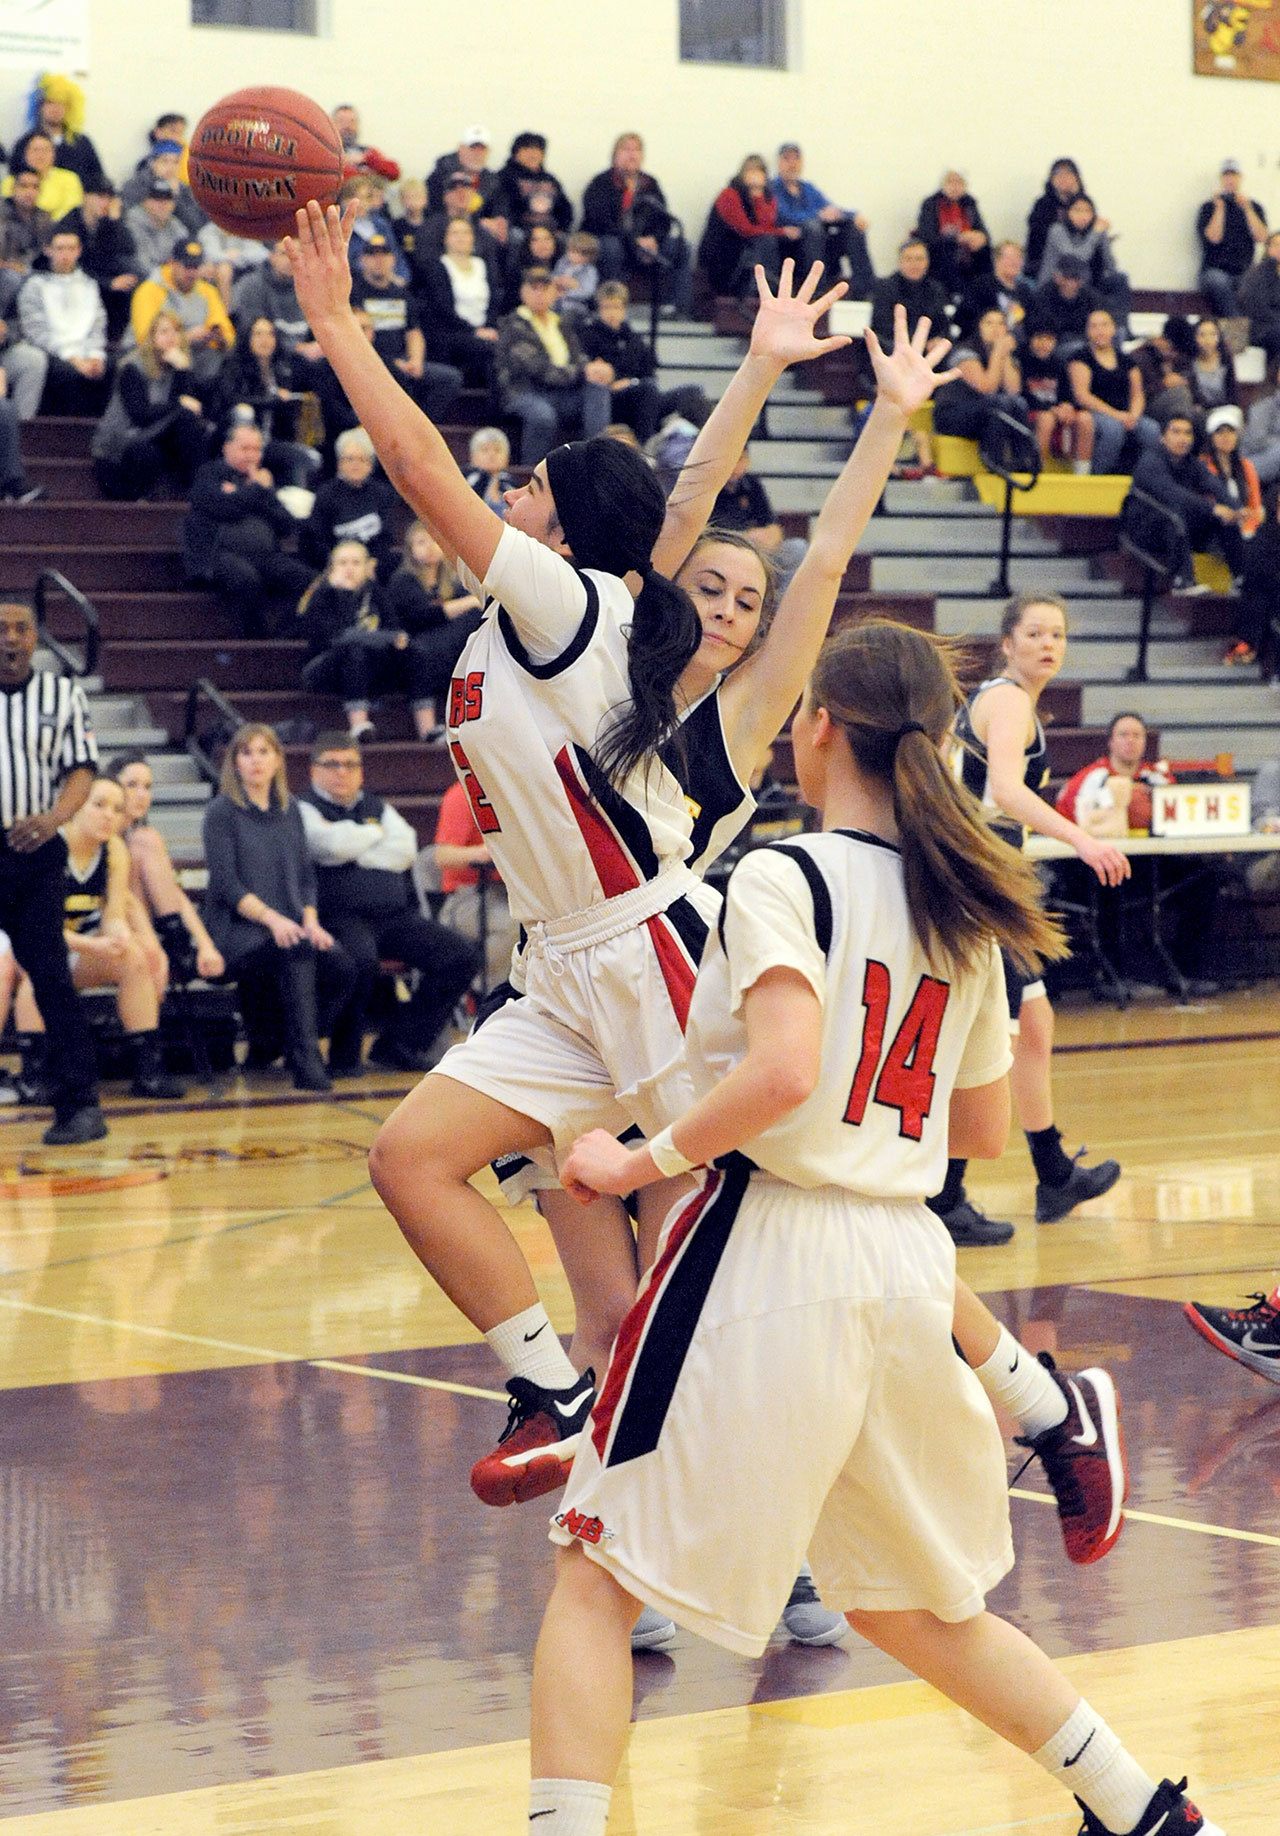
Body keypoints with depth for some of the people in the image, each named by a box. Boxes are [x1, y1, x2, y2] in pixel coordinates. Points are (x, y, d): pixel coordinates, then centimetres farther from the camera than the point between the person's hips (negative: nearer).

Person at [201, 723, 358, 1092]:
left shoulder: (289, 810, 18)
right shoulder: (222, 812, 1)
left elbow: (306, 875, 16)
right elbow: (226, 885, -9)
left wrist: (310, 920, -4)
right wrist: (272, 918, -23)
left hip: (290, 927, 6)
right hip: (236, 929, -6)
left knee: (342, 967, -23)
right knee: (297, 951, -36)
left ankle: (268, 1045, -4)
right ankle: (306, 1062, -35)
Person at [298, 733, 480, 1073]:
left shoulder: (377, 807, 22)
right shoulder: (305, 809, 5)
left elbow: (405, 850, 3)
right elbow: (333, 844, -16)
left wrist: (353, 852, -6)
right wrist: (374, 833, 3)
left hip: (396, 917, 7)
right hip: (340, 916, -7)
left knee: (463, 956, -9)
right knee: (360, 958, -40)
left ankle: (399, 1044, -6)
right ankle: (344, 1055, -19)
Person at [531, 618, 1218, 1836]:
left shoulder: (783, 879, -9)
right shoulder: (962, 909, 11)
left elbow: (783, 1074, -24)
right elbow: (984, 1129, 18)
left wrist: (645, 1161, -13)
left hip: (773, 1248, -7)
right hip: (907, 1265, 7)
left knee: (596, 1575, 3)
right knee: (908, 1604, 23)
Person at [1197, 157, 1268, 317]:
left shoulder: (1254, 207, 15)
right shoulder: (1209, 207, 9)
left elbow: (1261, 238, -2)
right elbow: (1213, 238, -8)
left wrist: (1247, 209, -9)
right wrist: (1219, 208, -12)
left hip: (1244, 273, 2)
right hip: (1215, 270, -2)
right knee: (1219, 283, -38)